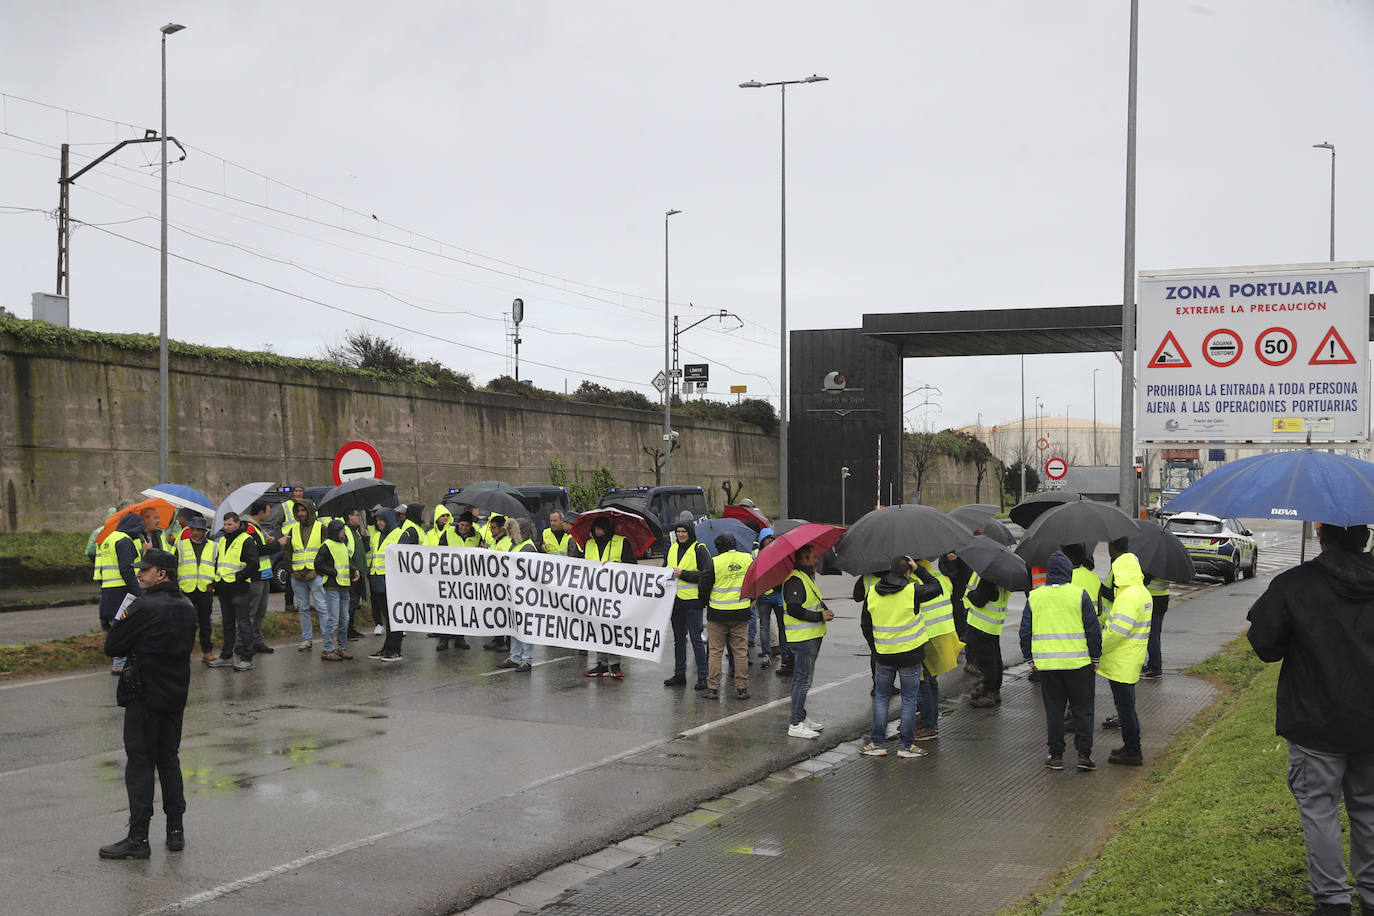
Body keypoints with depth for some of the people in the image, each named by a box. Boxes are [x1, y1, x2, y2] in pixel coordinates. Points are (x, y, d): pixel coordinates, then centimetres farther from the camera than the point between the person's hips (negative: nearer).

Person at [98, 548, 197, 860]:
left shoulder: (145, 607, -18)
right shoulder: (186, 606, 7)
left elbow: (112, 647, -13)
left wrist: (120, 621, 4)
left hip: (145, 696, -7)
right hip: (176, 694, 7)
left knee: (140, 763, -1)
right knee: (168, 759, 16)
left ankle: (138, 838, 0)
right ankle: (176, 830, 19)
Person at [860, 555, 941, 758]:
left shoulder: (873, 592, -3)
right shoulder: (912, 591, -14)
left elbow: (866, 607, 15)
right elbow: (936, 587, 1)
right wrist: (918, 569, 6)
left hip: (884, 654, 3)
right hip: (910, 653, -3)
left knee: (881, 697, 14)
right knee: (909, 699, 7)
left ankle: (877, 743, 14)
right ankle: (905, 745, 9)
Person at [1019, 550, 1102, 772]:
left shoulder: (1034, 597, 3)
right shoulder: (1079, 594, -5)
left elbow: (1025, 632, 7)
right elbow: (1093, 629, -3)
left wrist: (1030, 657, 18)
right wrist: (1095, 657, 7)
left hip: (1047, 663, 2)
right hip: (1078, 662, -2)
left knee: (1054, 710, 10)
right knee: (1082, 709, 7)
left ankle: (1056, 755, 11)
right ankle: (1084, 754, 3)